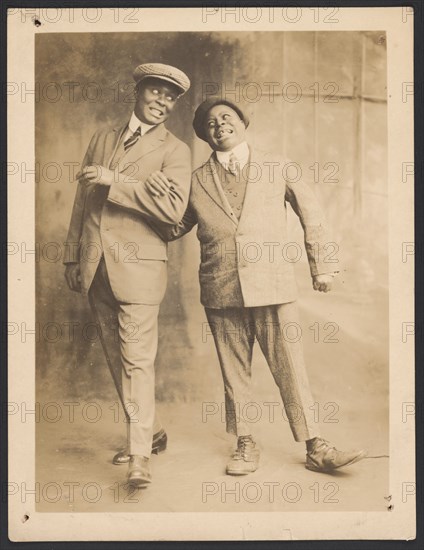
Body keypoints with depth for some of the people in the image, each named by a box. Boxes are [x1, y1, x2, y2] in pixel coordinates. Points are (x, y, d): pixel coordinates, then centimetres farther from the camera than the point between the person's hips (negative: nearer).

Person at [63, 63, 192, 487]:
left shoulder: (174, 151, 0)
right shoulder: (102, 139, 16)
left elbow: (173, 208, -16)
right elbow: (82, 202, 18)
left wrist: (113, 181, -16)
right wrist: (72, 257, 15)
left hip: (138, 265, -5)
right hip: (96, 267, 6)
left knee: (137, 361, -6)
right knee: (116, 359, 12)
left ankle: (140, 456, 2)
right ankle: (149, 432, 28)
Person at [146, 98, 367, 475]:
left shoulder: (276, 167, 8)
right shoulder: (197, 181, 10)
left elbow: (311, 212, 14)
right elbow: (172, 231, 17)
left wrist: (320, 266, 13)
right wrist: (160, 199, -3)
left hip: (274, 286, -1)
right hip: (221, 292, 2)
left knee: (291, 370, 0)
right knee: (234, 373, 8)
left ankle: (316, 448, 10)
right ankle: (246, 446, 22)